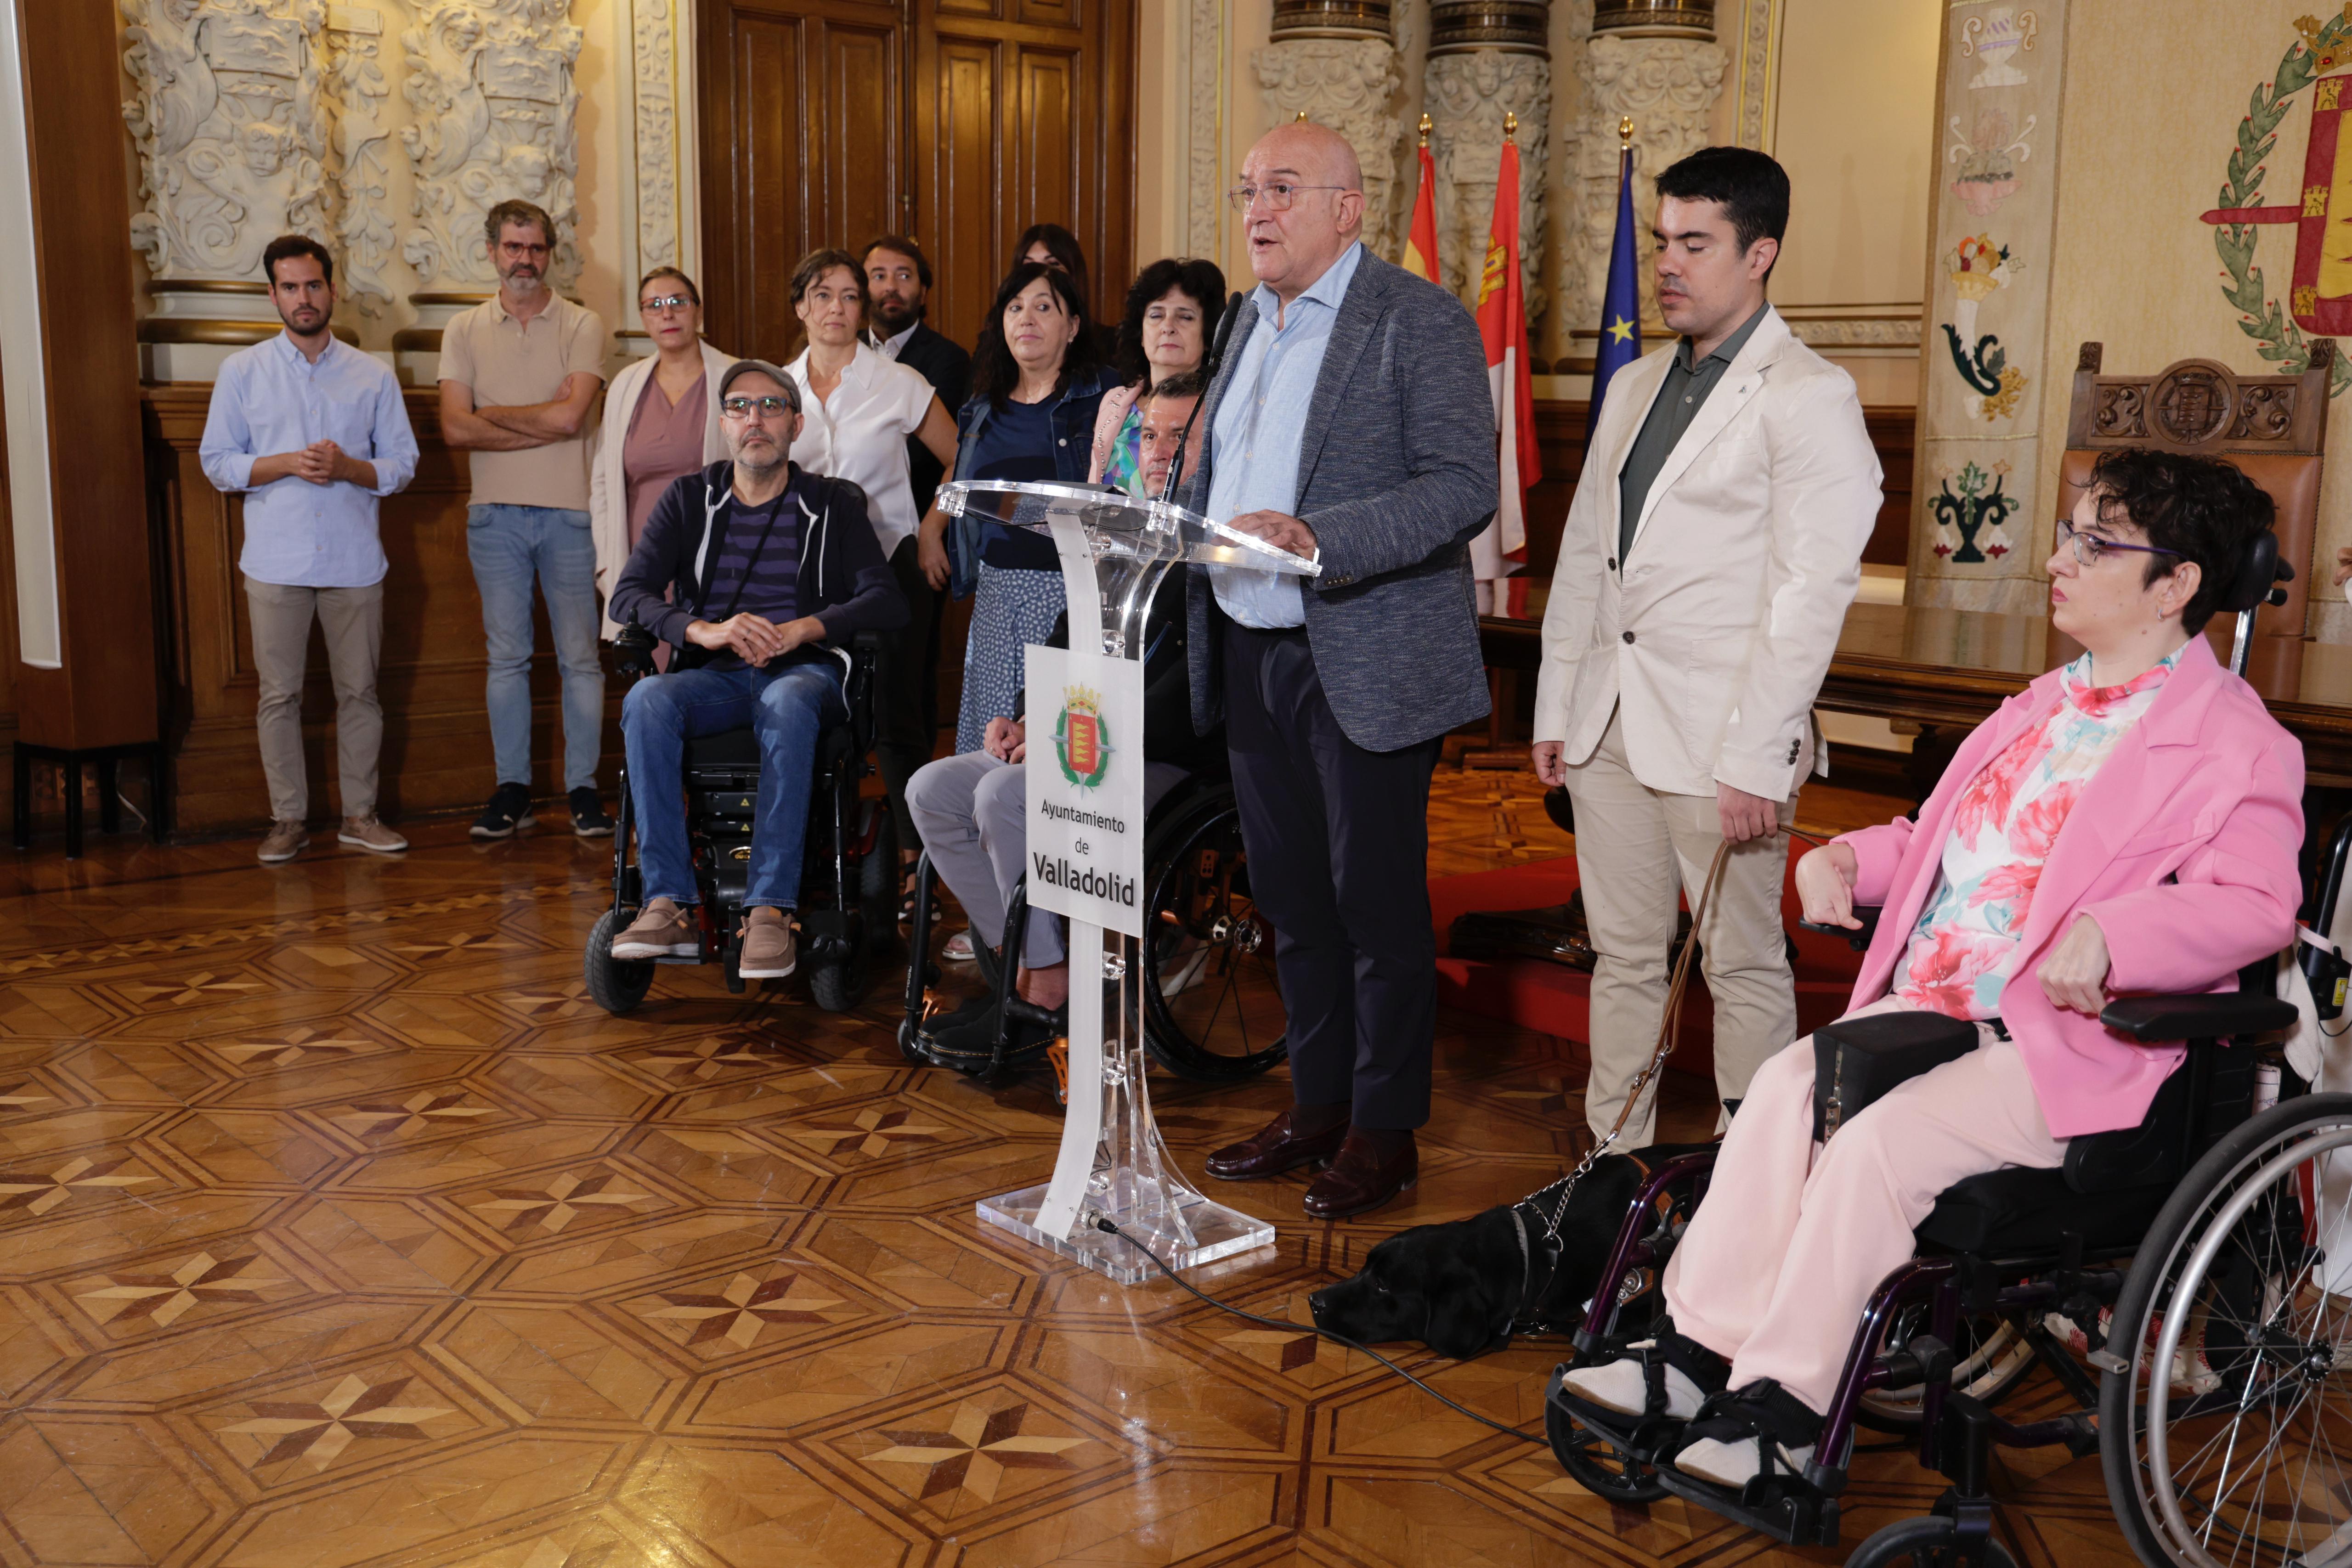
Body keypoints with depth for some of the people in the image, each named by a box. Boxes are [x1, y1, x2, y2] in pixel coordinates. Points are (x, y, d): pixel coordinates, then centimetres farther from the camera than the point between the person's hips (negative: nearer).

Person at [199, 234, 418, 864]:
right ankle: (289, 818, 11)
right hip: (277, 563, -1)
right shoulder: (242, 371, 6)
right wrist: (287, 464, -13)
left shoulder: (372, 376, 7)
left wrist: (348, 467, -13)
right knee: (279, 695, 2)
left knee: (359, 691, 5)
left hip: (354, 562, 1)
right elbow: (217, 462, 3)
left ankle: (359, 814, 15)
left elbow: (402, 462, 7)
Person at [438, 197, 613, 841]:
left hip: (568, 511, -2)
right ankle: (512, 789, 12)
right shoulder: (464, 330, 9)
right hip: (496, 514, 2)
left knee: (579, 656, 2)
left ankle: (583, 787, 9)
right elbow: (456, 428, -3)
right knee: (506, 656, 6)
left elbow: (570, 417, -13)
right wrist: (544, 423, -9)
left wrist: (491, 411, -3)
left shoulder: (582, 325, 2)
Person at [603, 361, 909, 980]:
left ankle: (770, 909, -41)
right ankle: (667, 906, -35)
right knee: (646, 701, -32)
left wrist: (801, 629, -17)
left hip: (806, 672, -2)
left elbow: (887, 603, -2)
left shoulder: (833, 505, 11)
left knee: (787, 704, -38)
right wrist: (703, 631, -17)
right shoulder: (690, 500, 15)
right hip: (714, 677, 2)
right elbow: (627, 594, 2)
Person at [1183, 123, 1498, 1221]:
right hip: (1252, 655, 8)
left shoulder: (1421, 322, -9)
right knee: (1291, 896, 15)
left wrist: (1319, 539, -29)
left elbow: (1465, 486, -19)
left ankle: (1385, 1131, 16)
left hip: (1364, 664, -7)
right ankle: (1316, 1105, 29)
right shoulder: (1251, 319, 16)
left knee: (1378, 902, 2)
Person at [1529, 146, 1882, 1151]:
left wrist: (1757, 761, -18)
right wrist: (1556, 709, 13)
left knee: (1742, 969, 3)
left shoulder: (1809, 398, -8)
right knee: (1624, 957, 13)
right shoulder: (1635, 387, 15)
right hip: (1609, 726, 7)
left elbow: (1812, 592, -14)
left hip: (1720, 736, -7)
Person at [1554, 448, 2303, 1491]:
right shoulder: (2045, 707, 22)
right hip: (1933, 1003, 7)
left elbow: (2254, 906, -17)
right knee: (1786, 1083, -16)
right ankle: (1697, 1353, -13)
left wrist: (2109, 933, -33)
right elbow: (1941, 844, 31)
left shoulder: (2235, 741, -3)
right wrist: (1849, 860, 11)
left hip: (2071, 1041, -7)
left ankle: (1782, 1406, -15)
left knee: (1883, 1136, -27)